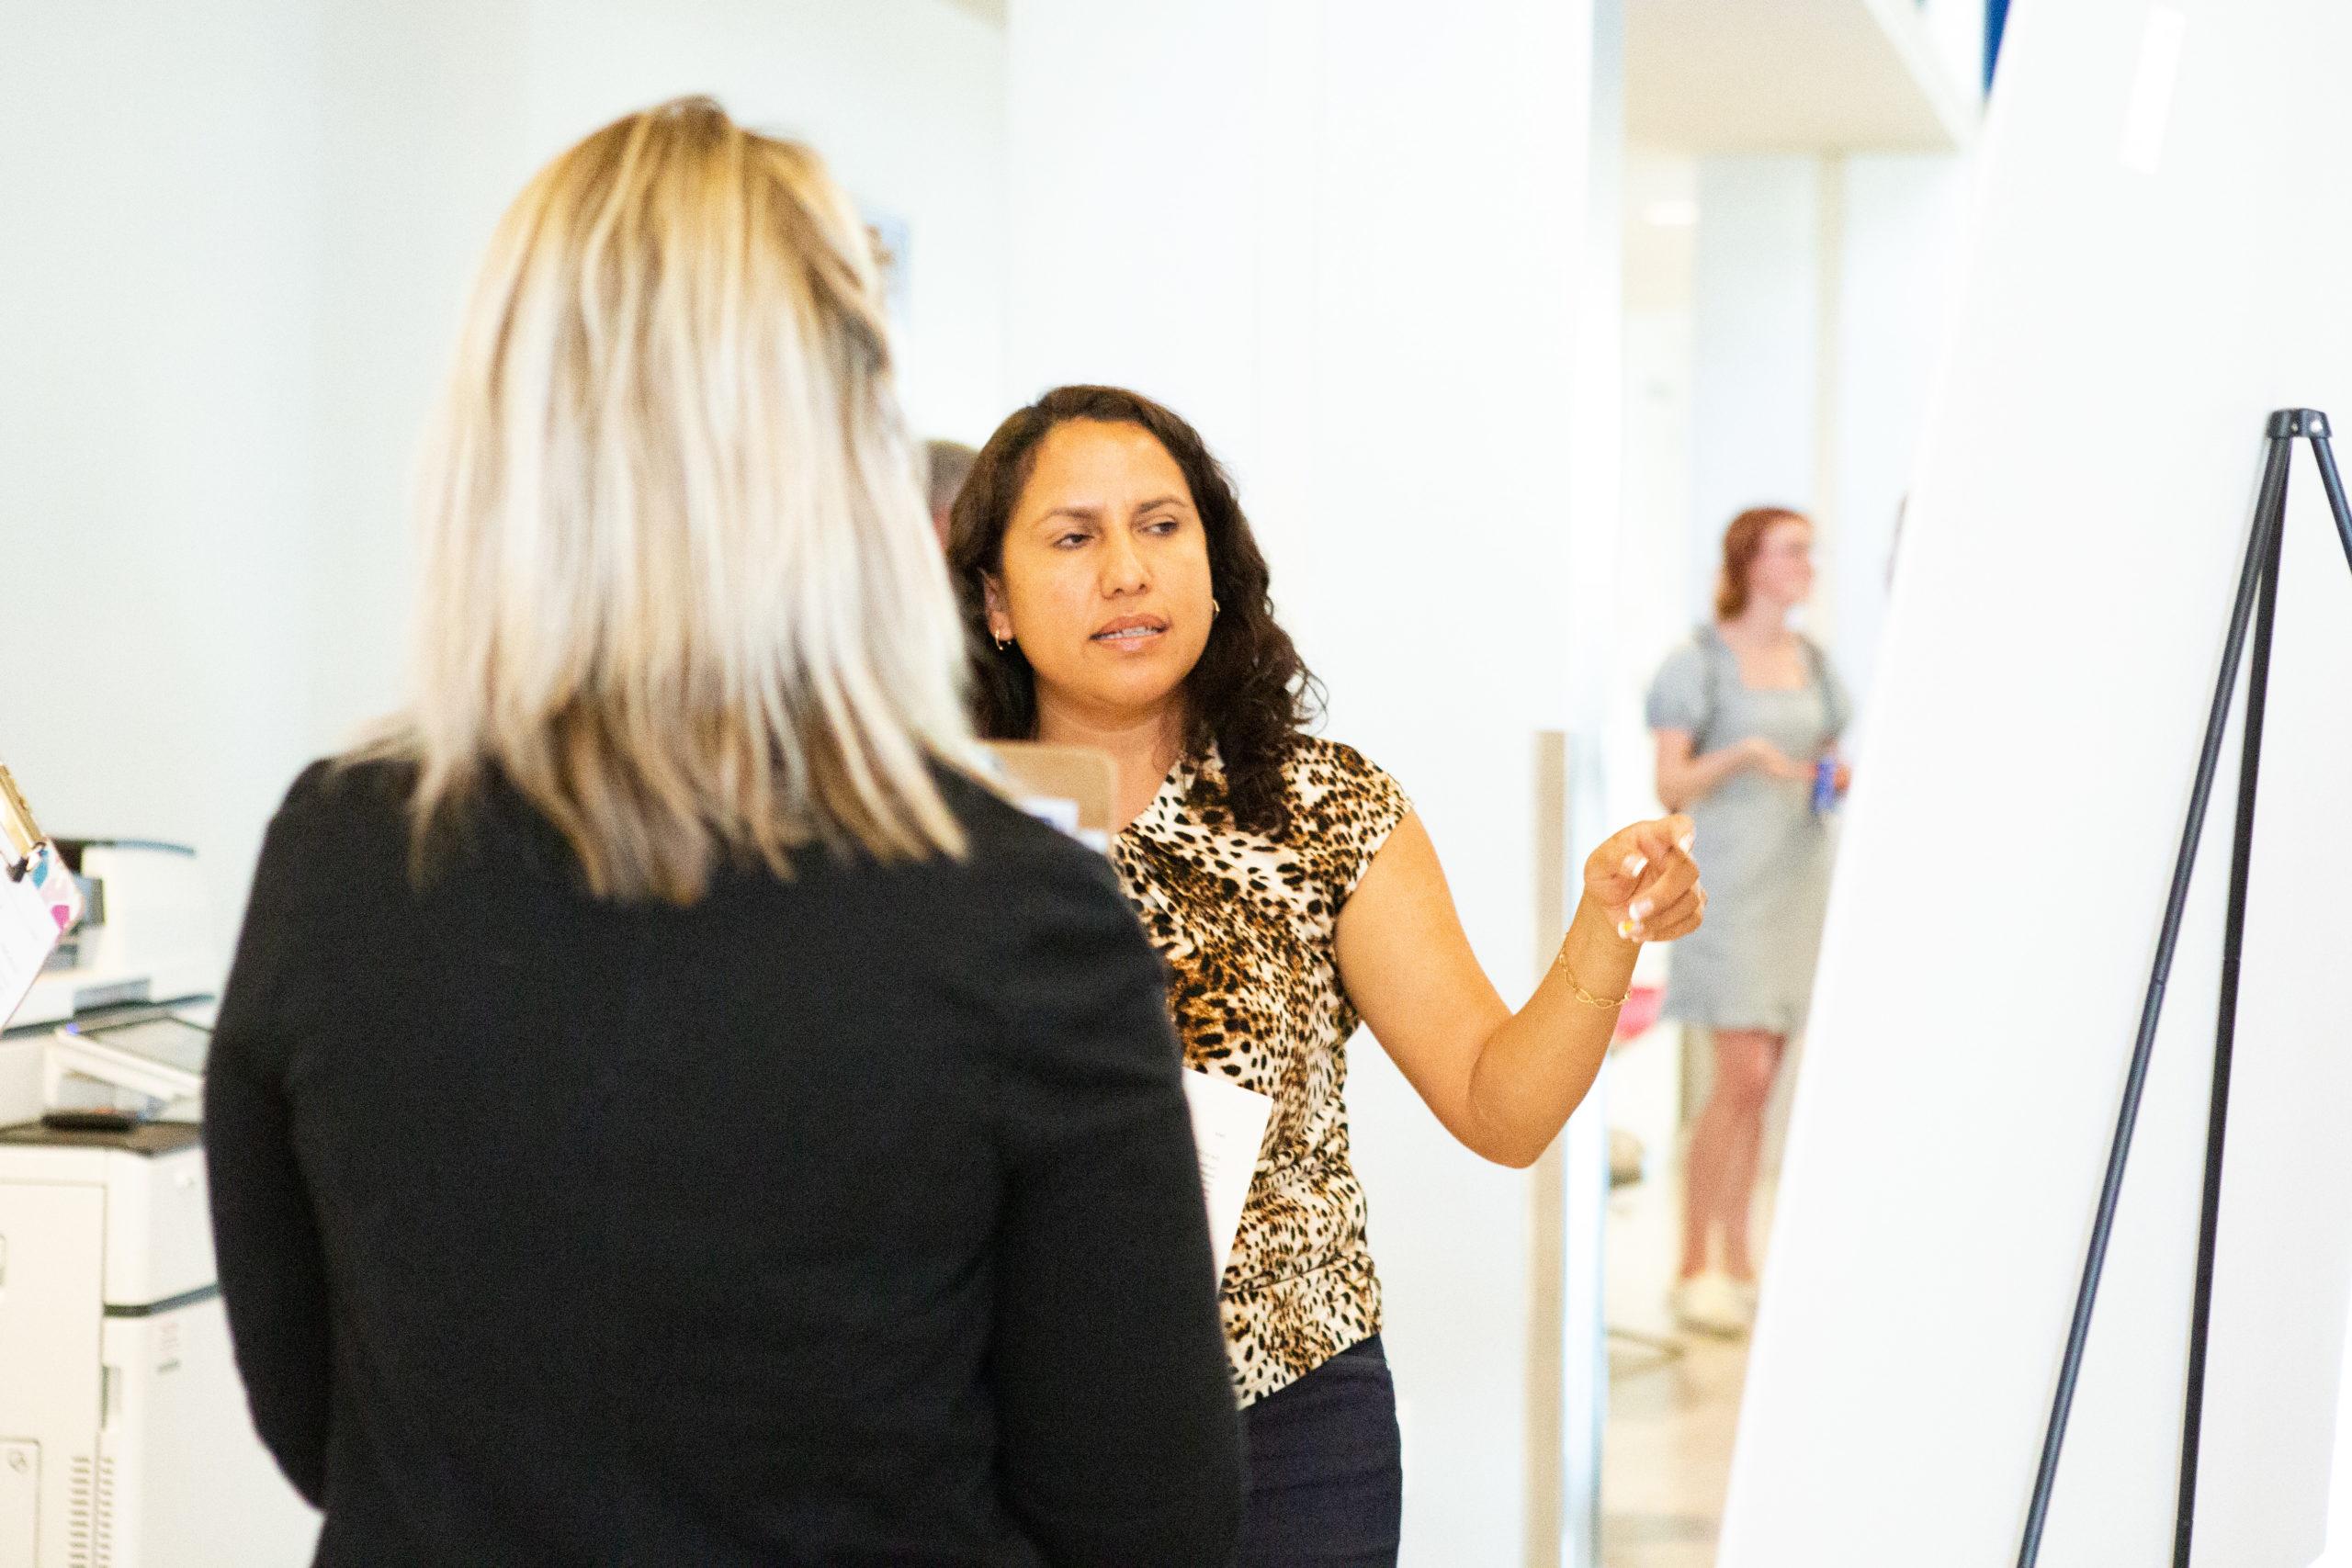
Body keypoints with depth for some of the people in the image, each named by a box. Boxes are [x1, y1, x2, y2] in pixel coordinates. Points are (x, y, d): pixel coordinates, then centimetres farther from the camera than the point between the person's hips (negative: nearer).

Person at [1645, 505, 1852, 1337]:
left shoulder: (1812, 662, 12)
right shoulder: (1700, 661, -6)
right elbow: (1669, 785, -8)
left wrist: (1839, 776, -1)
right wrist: (1743, 753, -23)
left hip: (1801, 873, 6)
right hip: (1729, 878, -6)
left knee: (1760, 1081, 8)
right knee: (1740, 1076, -12)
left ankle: (1736, 1261, 15)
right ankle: (1693, 1268, -3)